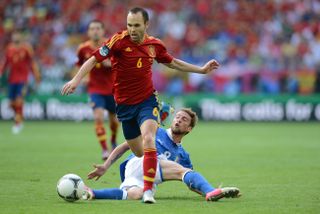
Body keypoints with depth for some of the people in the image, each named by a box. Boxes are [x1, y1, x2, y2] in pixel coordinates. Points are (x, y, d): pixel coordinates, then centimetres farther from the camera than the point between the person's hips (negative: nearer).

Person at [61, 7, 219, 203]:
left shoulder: (155, 45, -1)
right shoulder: (119, 40, -12)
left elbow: (172, 63, 18)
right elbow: (94, 60, -16)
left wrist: (201, 70, 21)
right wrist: (76, 80, -29)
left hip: (147, 100, 0)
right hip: (124, 104, 0)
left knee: (148, 140, -24)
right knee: (138, 152, 9)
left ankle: (148, 191, -26)